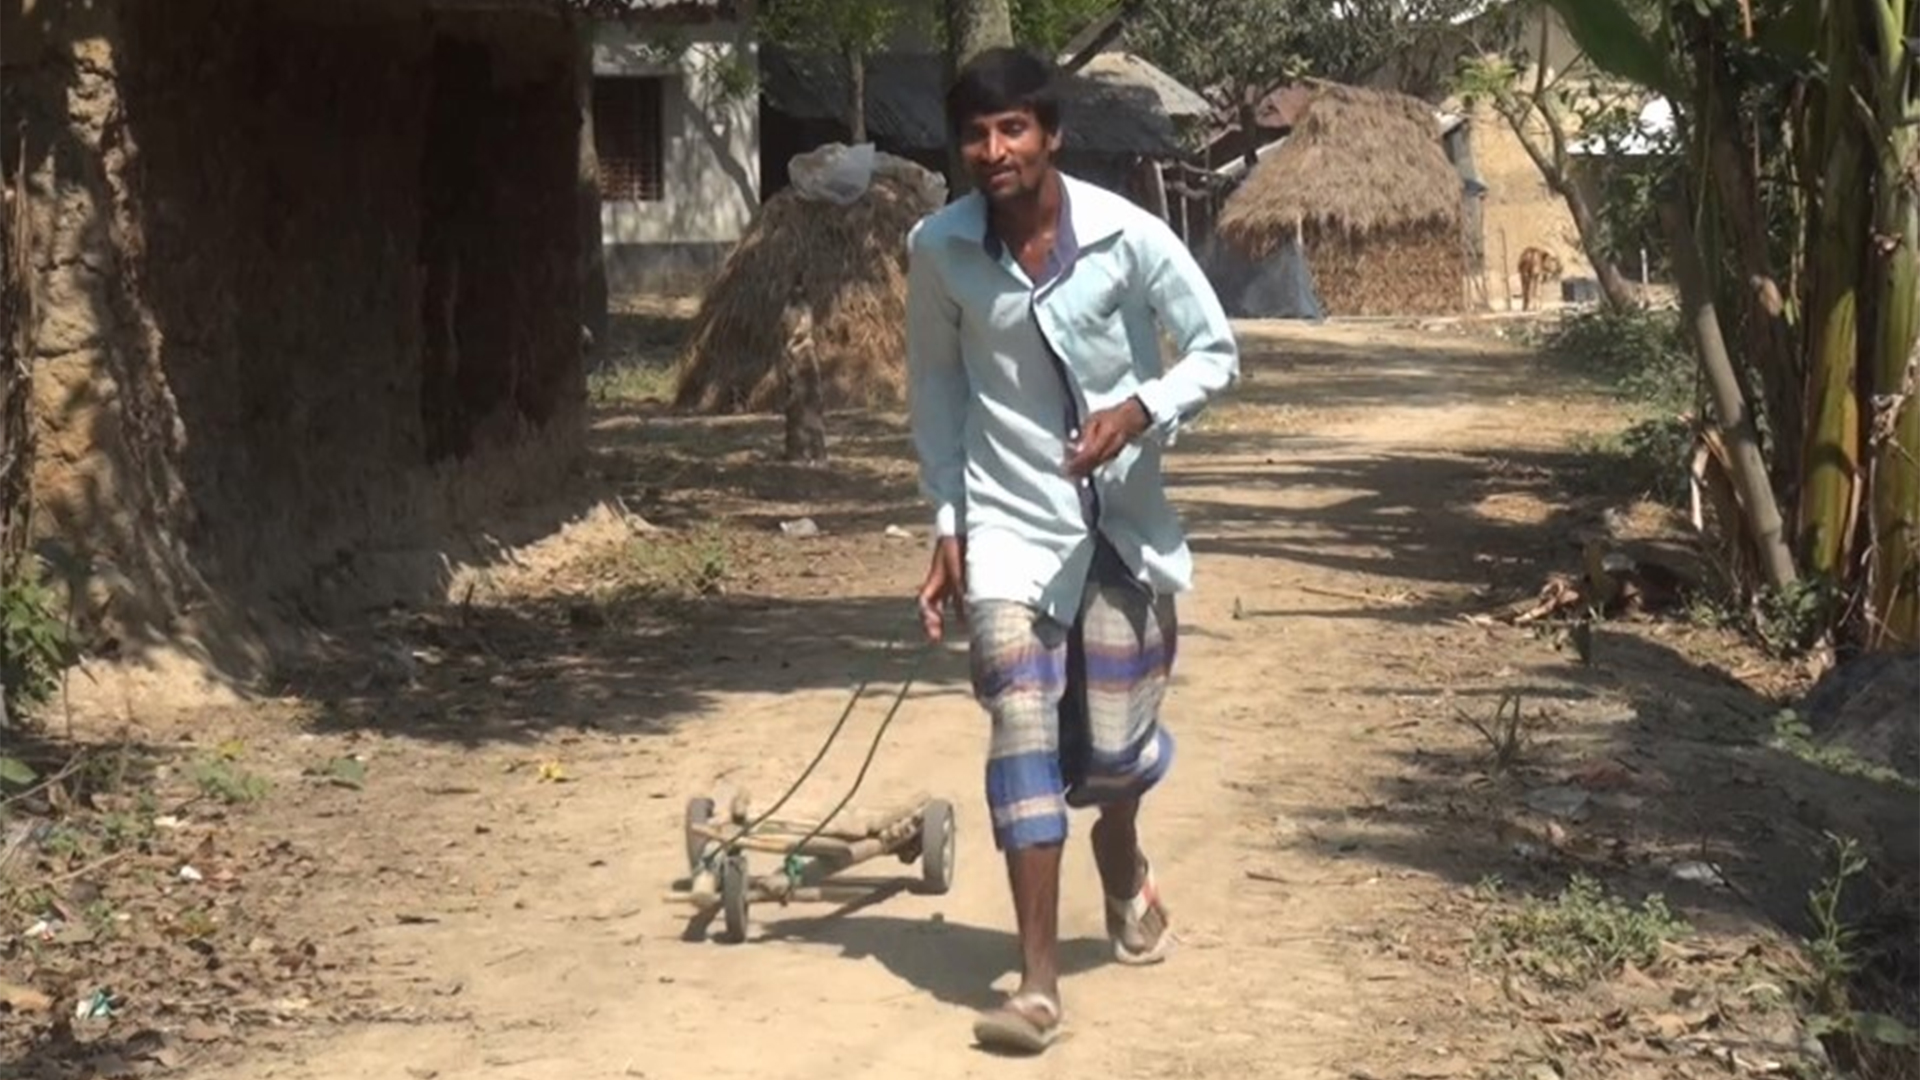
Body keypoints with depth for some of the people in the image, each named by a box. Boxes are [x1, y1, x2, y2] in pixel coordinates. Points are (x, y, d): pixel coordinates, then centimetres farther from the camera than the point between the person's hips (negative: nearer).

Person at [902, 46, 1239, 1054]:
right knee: (1024, 739, -11)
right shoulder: (938, 248, -8)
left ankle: (1122, 857, 44)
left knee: (1117, 744, 7)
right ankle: (1037, 982, -8)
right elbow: (934, 384, 6)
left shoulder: (1129, 236, -14)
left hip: (1122, 522, 0)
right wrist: (946, 524, 4)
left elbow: (1217, 352, -4)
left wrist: (1142, 410, -24)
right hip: (1010, 525, 0)